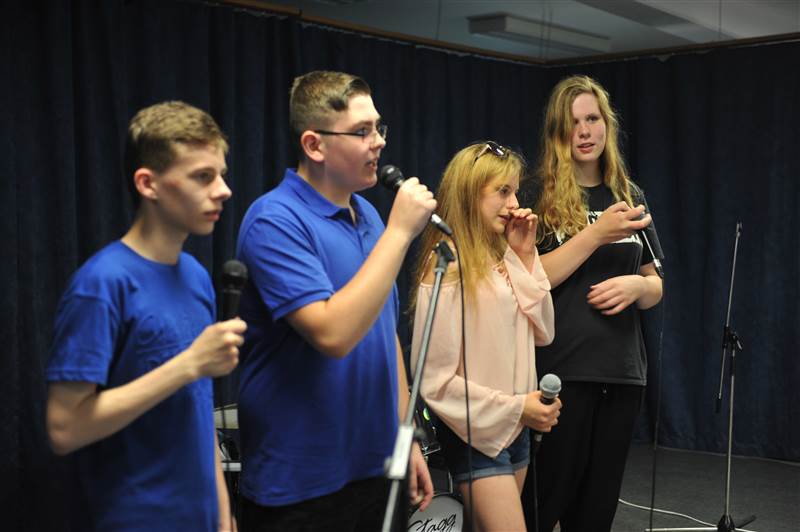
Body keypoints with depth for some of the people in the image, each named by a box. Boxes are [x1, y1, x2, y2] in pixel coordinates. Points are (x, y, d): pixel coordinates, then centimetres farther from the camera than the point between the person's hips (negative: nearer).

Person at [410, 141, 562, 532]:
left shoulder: (501, 261, 6)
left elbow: (543, 333, 5)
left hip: (516, 427, 8)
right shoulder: (447, 270, -17)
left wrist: (525, 257, -1)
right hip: (477, 433, -8)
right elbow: (435, 380, -18)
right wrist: (514, 408, -16)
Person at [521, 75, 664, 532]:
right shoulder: (539, 196, -3)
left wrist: (636, 285, -7)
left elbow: (656, 289, 16)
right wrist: (597, 234, -19)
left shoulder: (630, 198, 11)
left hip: (623, 371, 5)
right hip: (560, 370, -5)